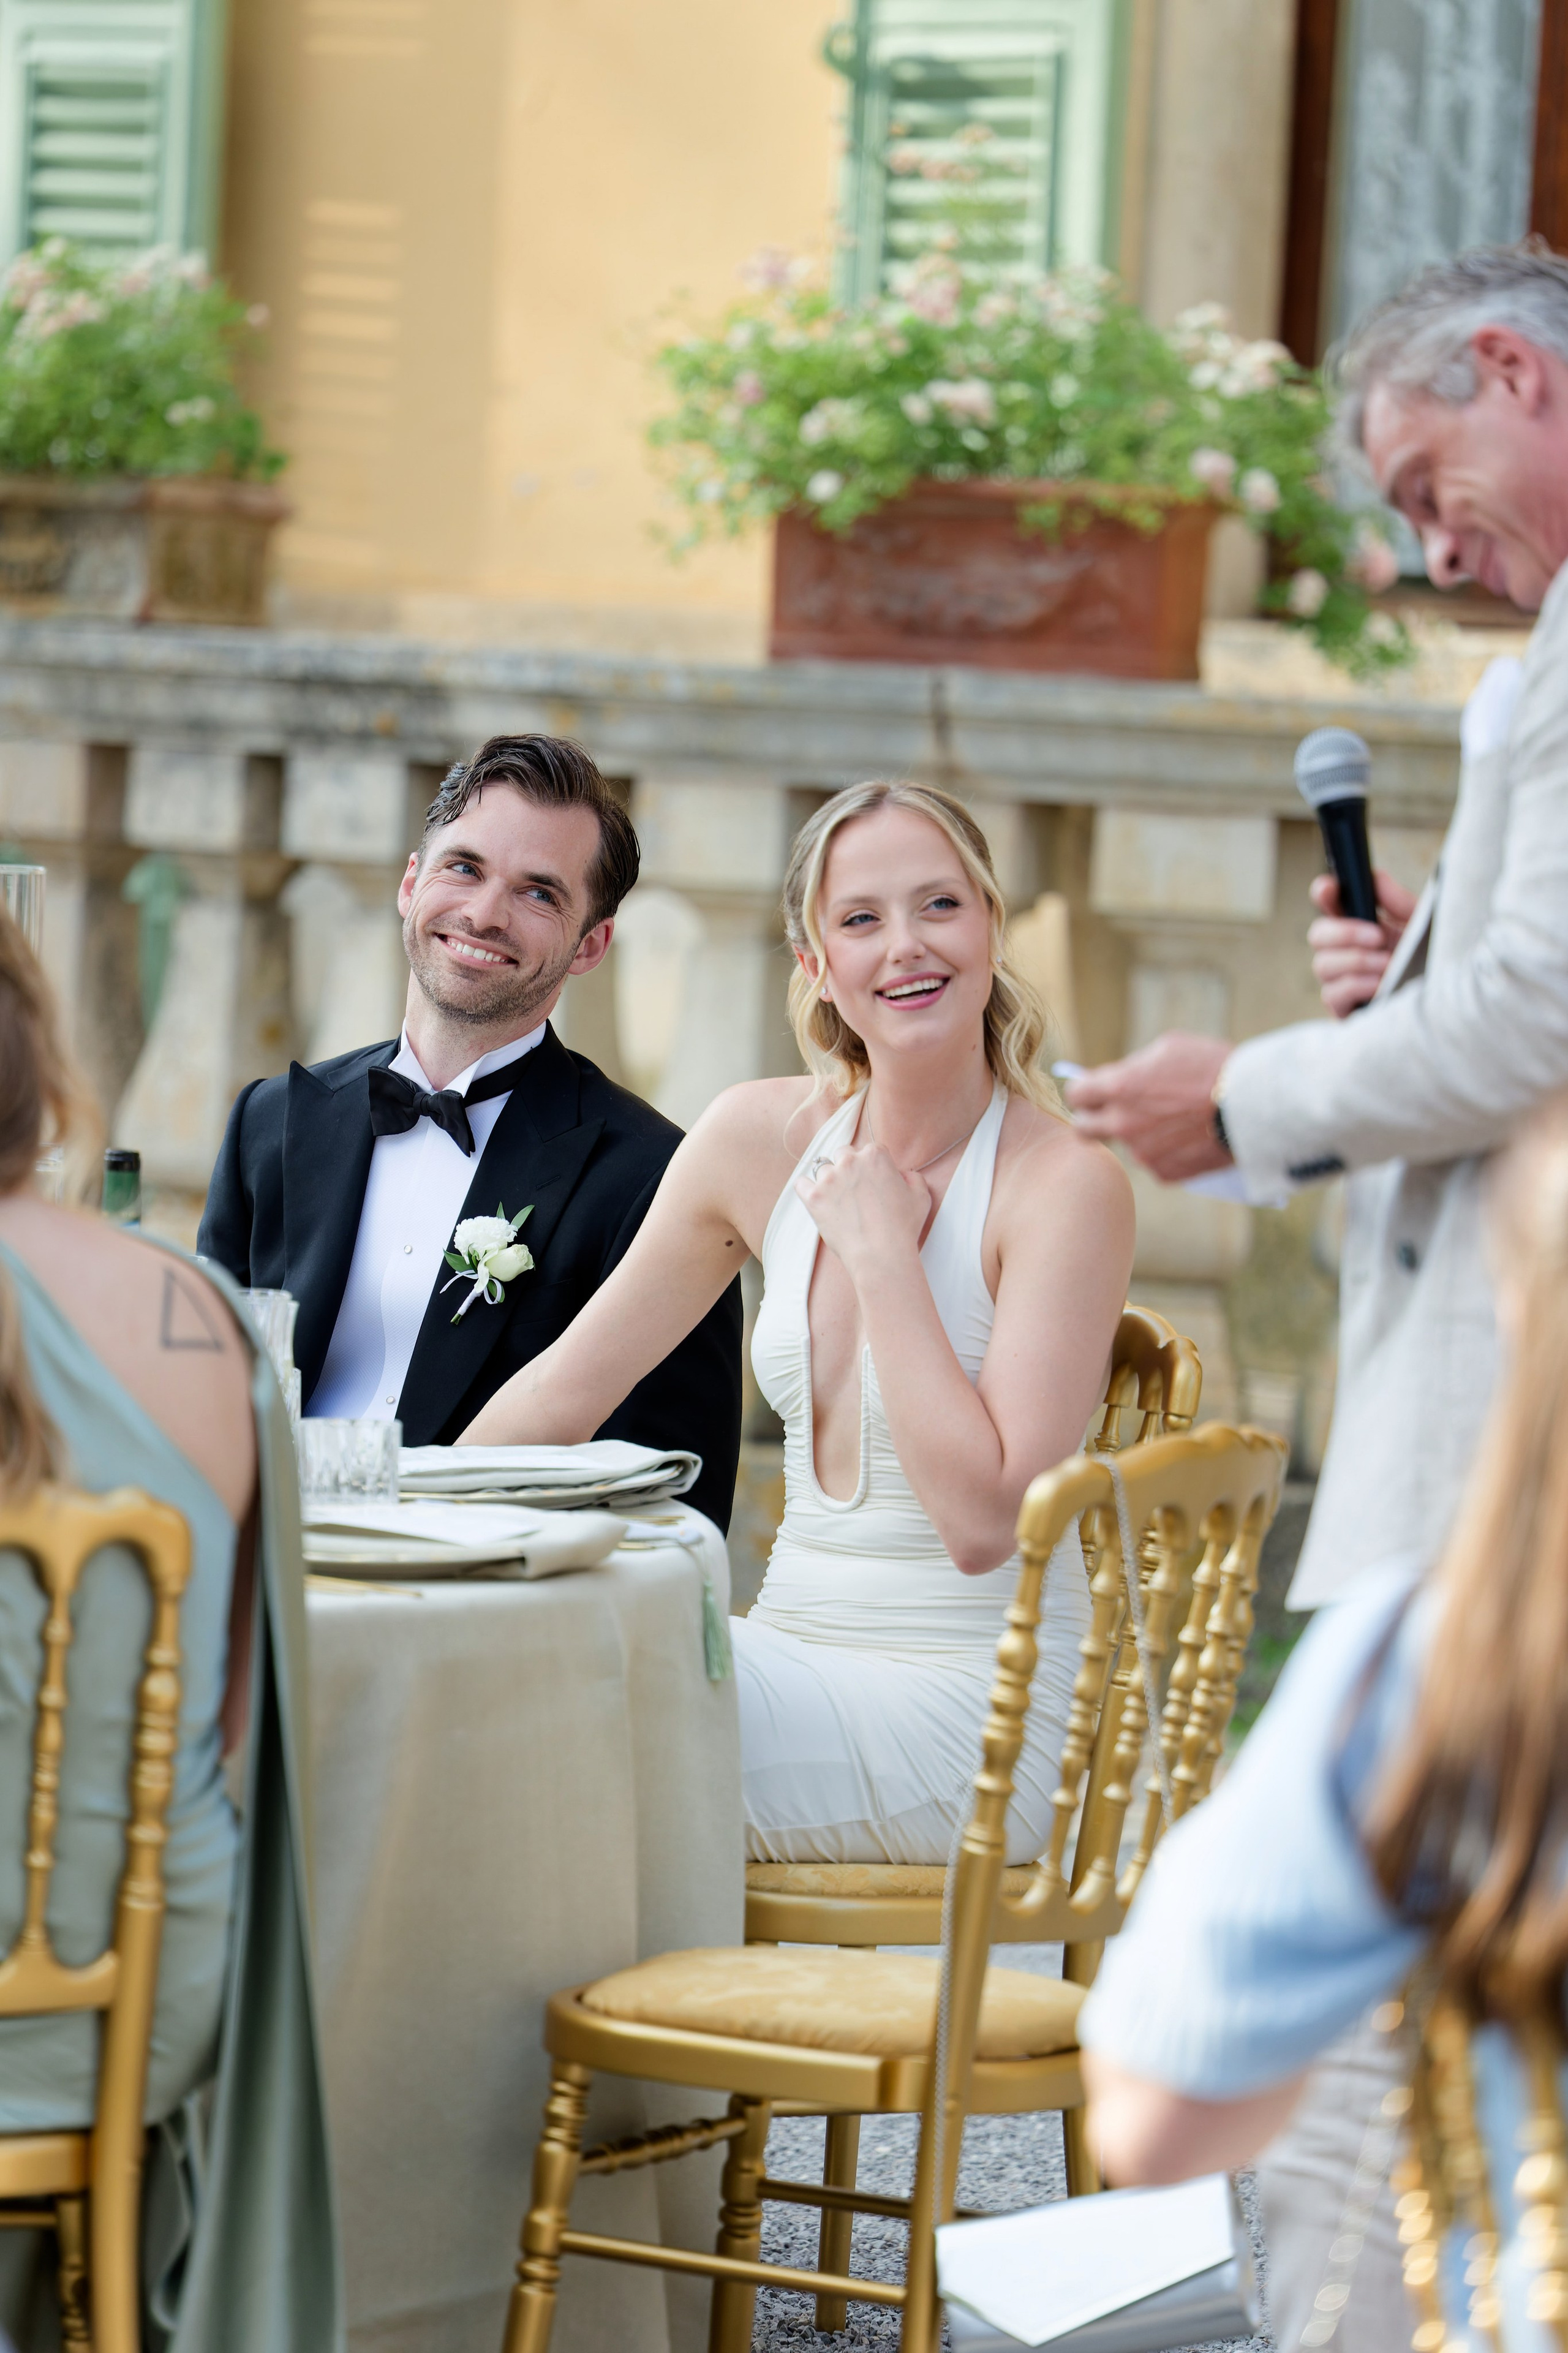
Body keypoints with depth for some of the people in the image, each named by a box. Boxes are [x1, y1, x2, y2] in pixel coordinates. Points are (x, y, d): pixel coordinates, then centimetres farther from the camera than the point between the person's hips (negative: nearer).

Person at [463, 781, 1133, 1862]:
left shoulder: (1067, 1186, -12)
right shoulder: (761, 1139, 5)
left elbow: (982, 1520, -20)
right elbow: (567, 1388, 13)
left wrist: (880, 1250, -16)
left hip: (969, 1724, -6)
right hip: (798, 1656, 6)